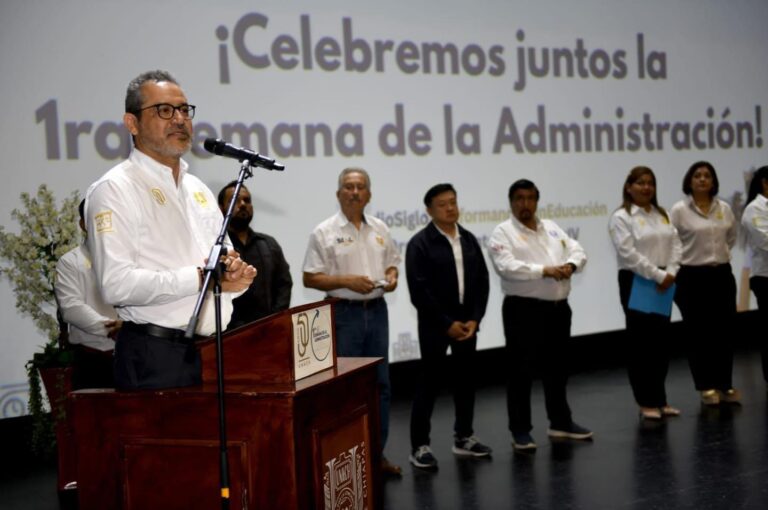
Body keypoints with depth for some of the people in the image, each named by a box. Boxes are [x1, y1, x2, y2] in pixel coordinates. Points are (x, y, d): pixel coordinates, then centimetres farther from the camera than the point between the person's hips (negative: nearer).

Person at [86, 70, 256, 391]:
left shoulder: (197, 188, 18)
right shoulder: (115, 189, -7)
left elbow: (227, 267, 22)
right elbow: (116, 284, -19)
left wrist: (234, 272, -2)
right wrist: (200, 278, -18)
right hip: (157, 360, -7)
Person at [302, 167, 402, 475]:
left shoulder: (379, 229, 10)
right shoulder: (325, 232, -6)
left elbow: (391, 263, 19)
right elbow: (310, 278, -8)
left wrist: (391, 277, -3)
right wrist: (347, 281, -19)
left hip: (377, 310, 6)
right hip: (344, 312, -5)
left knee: (380, 384, 9)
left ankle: (376, 452, 19)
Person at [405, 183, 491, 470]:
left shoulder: (469, 240, 9)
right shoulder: (420, 244, -9)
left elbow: (481, 282, 7)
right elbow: (419, 292, -15)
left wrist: (474, 319, -5)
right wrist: (447, 323, -15)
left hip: (467, 321, 6)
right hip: (435, 324, -5)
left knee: (465, 381, 12)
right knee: (429, 384, -2)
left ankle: (463, 438, 25)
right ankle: (420, 446, 5)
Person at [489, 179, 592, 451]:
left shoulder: (552, 228, 14)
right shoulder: (503, 232, -6)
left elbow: (577, 250, 9)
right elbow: (506, 267, -20)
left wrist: (570, 264, -14)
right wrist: (544, 270, -25)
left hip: (558, 308, 6)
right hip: (524, 310, -6)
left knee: (557, 368, 16)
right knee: (522, 370, -1)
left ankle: (561, 423, 29)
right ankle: (520, 430, 8)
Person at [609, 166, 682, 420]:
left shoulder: (662, 214, 15)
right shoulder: (621, 217, -7)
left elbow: (675, 244, 7)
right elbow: (629, 253, -17)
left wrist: (670, 273, -9)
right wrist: (657, 275, -19)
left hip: (662, 284, 7)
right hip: (636, 283, -6)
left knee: (661, 341, 9)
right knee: (641, 342, -1)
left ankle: (659, 399, 18)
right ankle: (647, 402, 6)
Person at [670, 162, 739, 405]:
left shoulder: (724, 208, 5)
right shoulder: (679, 210, -9)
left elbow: (733, 235, 22)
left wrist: (722, 253, 15)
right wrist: (679, 264, -5)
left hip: (722, 275, 4)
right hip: (693, 277, -4)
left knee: (723, 332, 8)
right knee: (698, 334, 3)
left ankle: (725, 385, 18)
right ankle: (707, 387, 12)